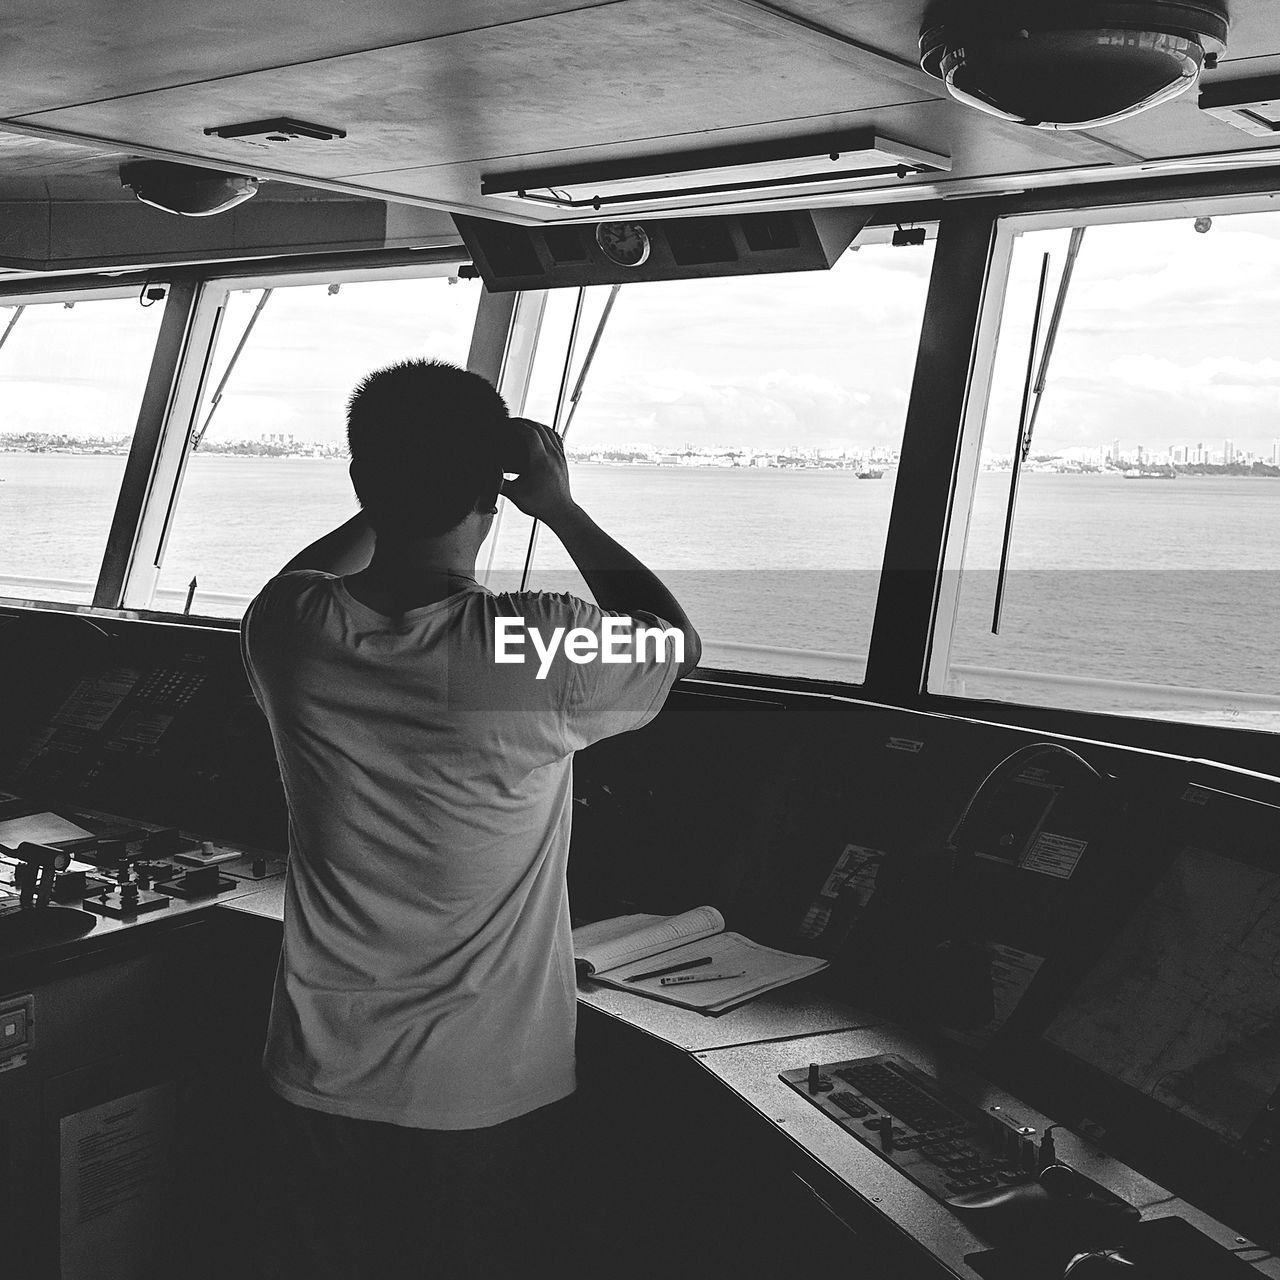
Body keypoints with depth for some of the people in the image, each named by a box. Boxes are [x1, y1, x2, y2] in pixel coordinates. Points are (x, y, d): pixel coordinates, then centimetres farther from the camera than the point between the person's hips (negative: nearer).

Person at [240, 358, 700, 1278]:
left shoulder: (288, 632, -14)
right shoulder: (541, 651, -25)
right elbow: (680, 643, -2)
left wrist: (395, 492, 9)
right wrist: (561, 508, -1)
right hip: (491, 1100, -3)